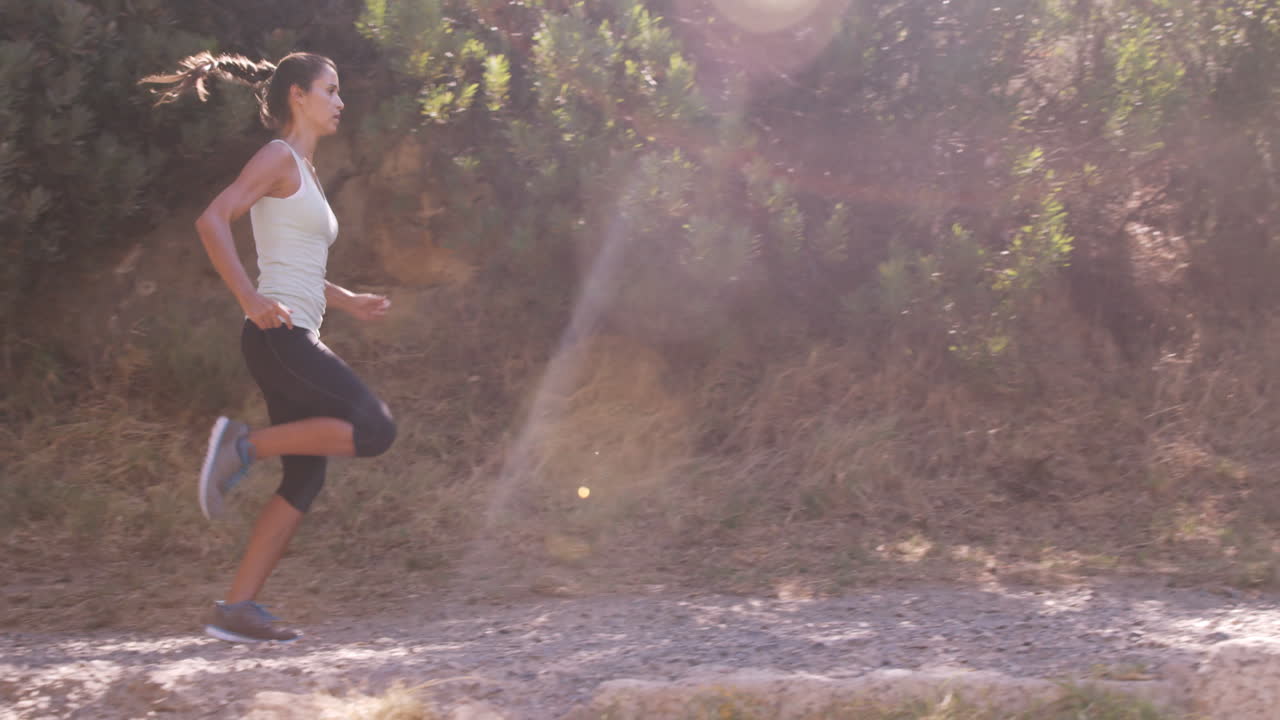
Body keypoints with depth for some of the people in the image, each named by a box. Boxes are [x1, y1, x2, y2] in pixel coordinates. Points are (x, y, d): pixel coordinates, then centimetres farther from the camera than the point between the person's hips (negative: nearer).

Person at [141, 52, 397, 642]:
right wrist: (250, 301, -22)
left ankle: (236, 609, 4)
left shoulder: (305, 172, 22)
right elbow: (212, 220, -17)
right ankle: (244, 444, -9)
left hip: (297, 339, 9)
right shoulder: (279, 158, -5)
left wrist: (346, 300, 21)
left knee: (305, 479, 5)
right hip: (279, 335, -9)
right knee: (374, 429, -17)